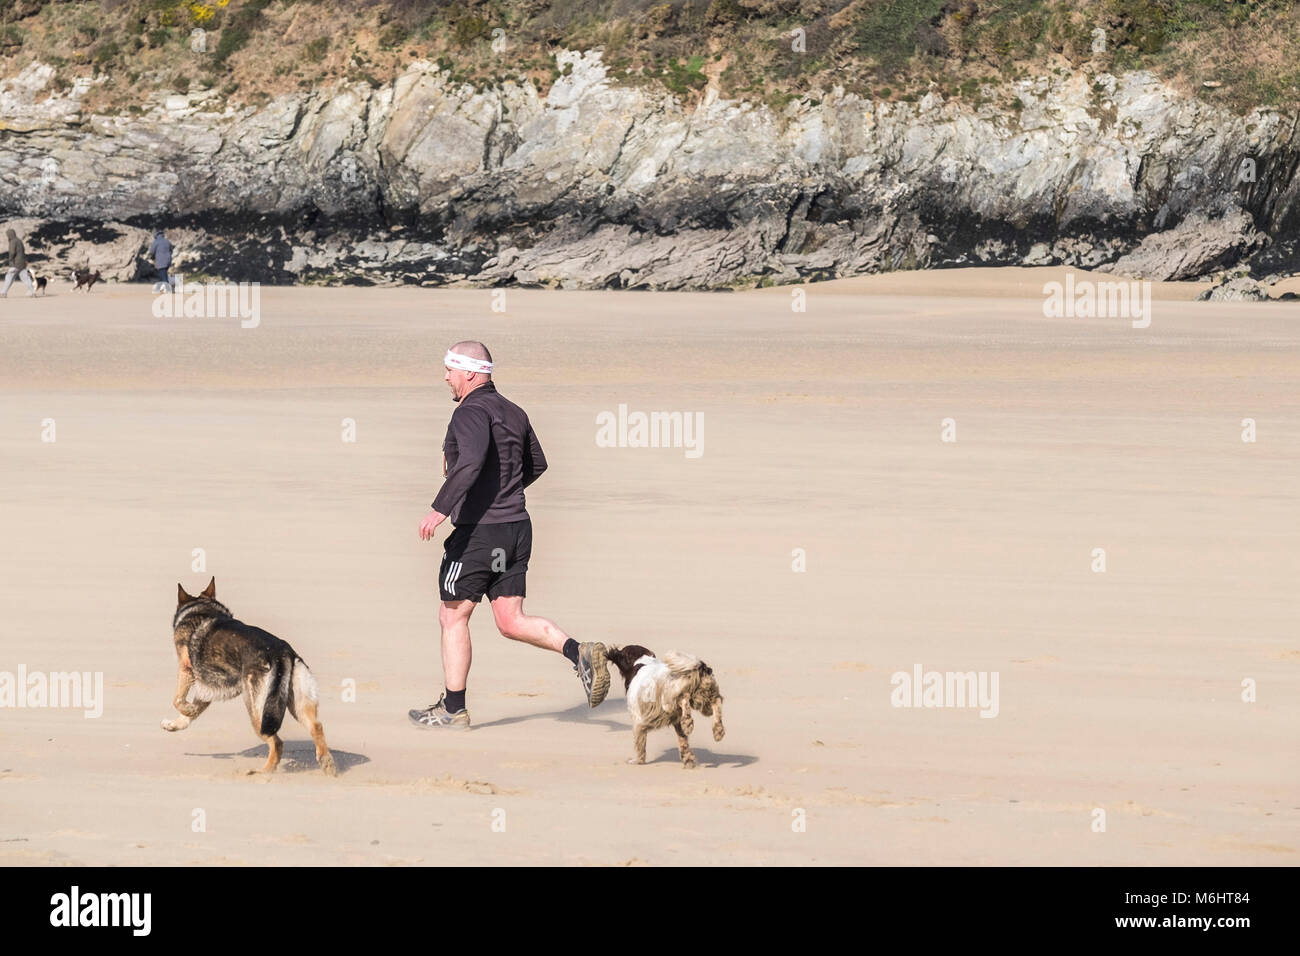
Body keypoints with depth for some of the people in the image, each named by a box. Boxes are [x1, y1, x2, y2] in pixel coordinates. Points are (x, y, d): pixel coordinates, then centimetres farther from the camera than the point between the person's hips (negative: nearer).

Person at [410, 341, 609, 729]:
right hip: (517, 527, 8)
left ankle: (453, 709, 12)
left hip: (477, 530, -8)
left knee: (453, 618, 6)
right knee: (511, 622, 9)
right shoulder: (513, 412, 13)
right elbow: (537, 464, 25)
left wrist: (440, 509, -35)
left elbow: (471, 461, -32)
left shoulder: (472, 411, -14)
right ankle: (580, 653, -12)